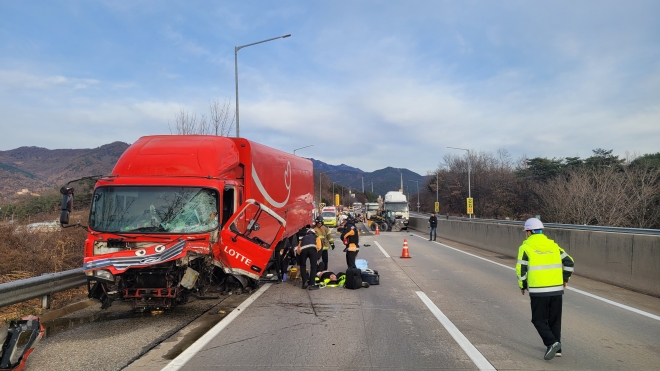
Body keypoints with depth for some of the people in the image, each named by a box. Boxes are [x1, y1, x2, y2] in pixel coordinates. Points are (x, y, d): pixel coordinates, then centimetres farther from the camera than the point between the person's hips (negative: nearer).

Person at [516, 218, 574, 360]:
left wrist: (523, 286, 9)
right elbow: (569, 262, 8)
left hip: (538, 290, -5)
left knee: (539, 319, 8)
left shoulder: (526, 247, -3)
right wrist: (565, 279, 20)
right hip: (556, 289, 5)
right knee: (555, 319, 17)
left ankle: (551, 342, -11)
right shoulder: (553, 245, 11)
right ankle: (557, 349, 22)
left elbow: (521, 269, -6)